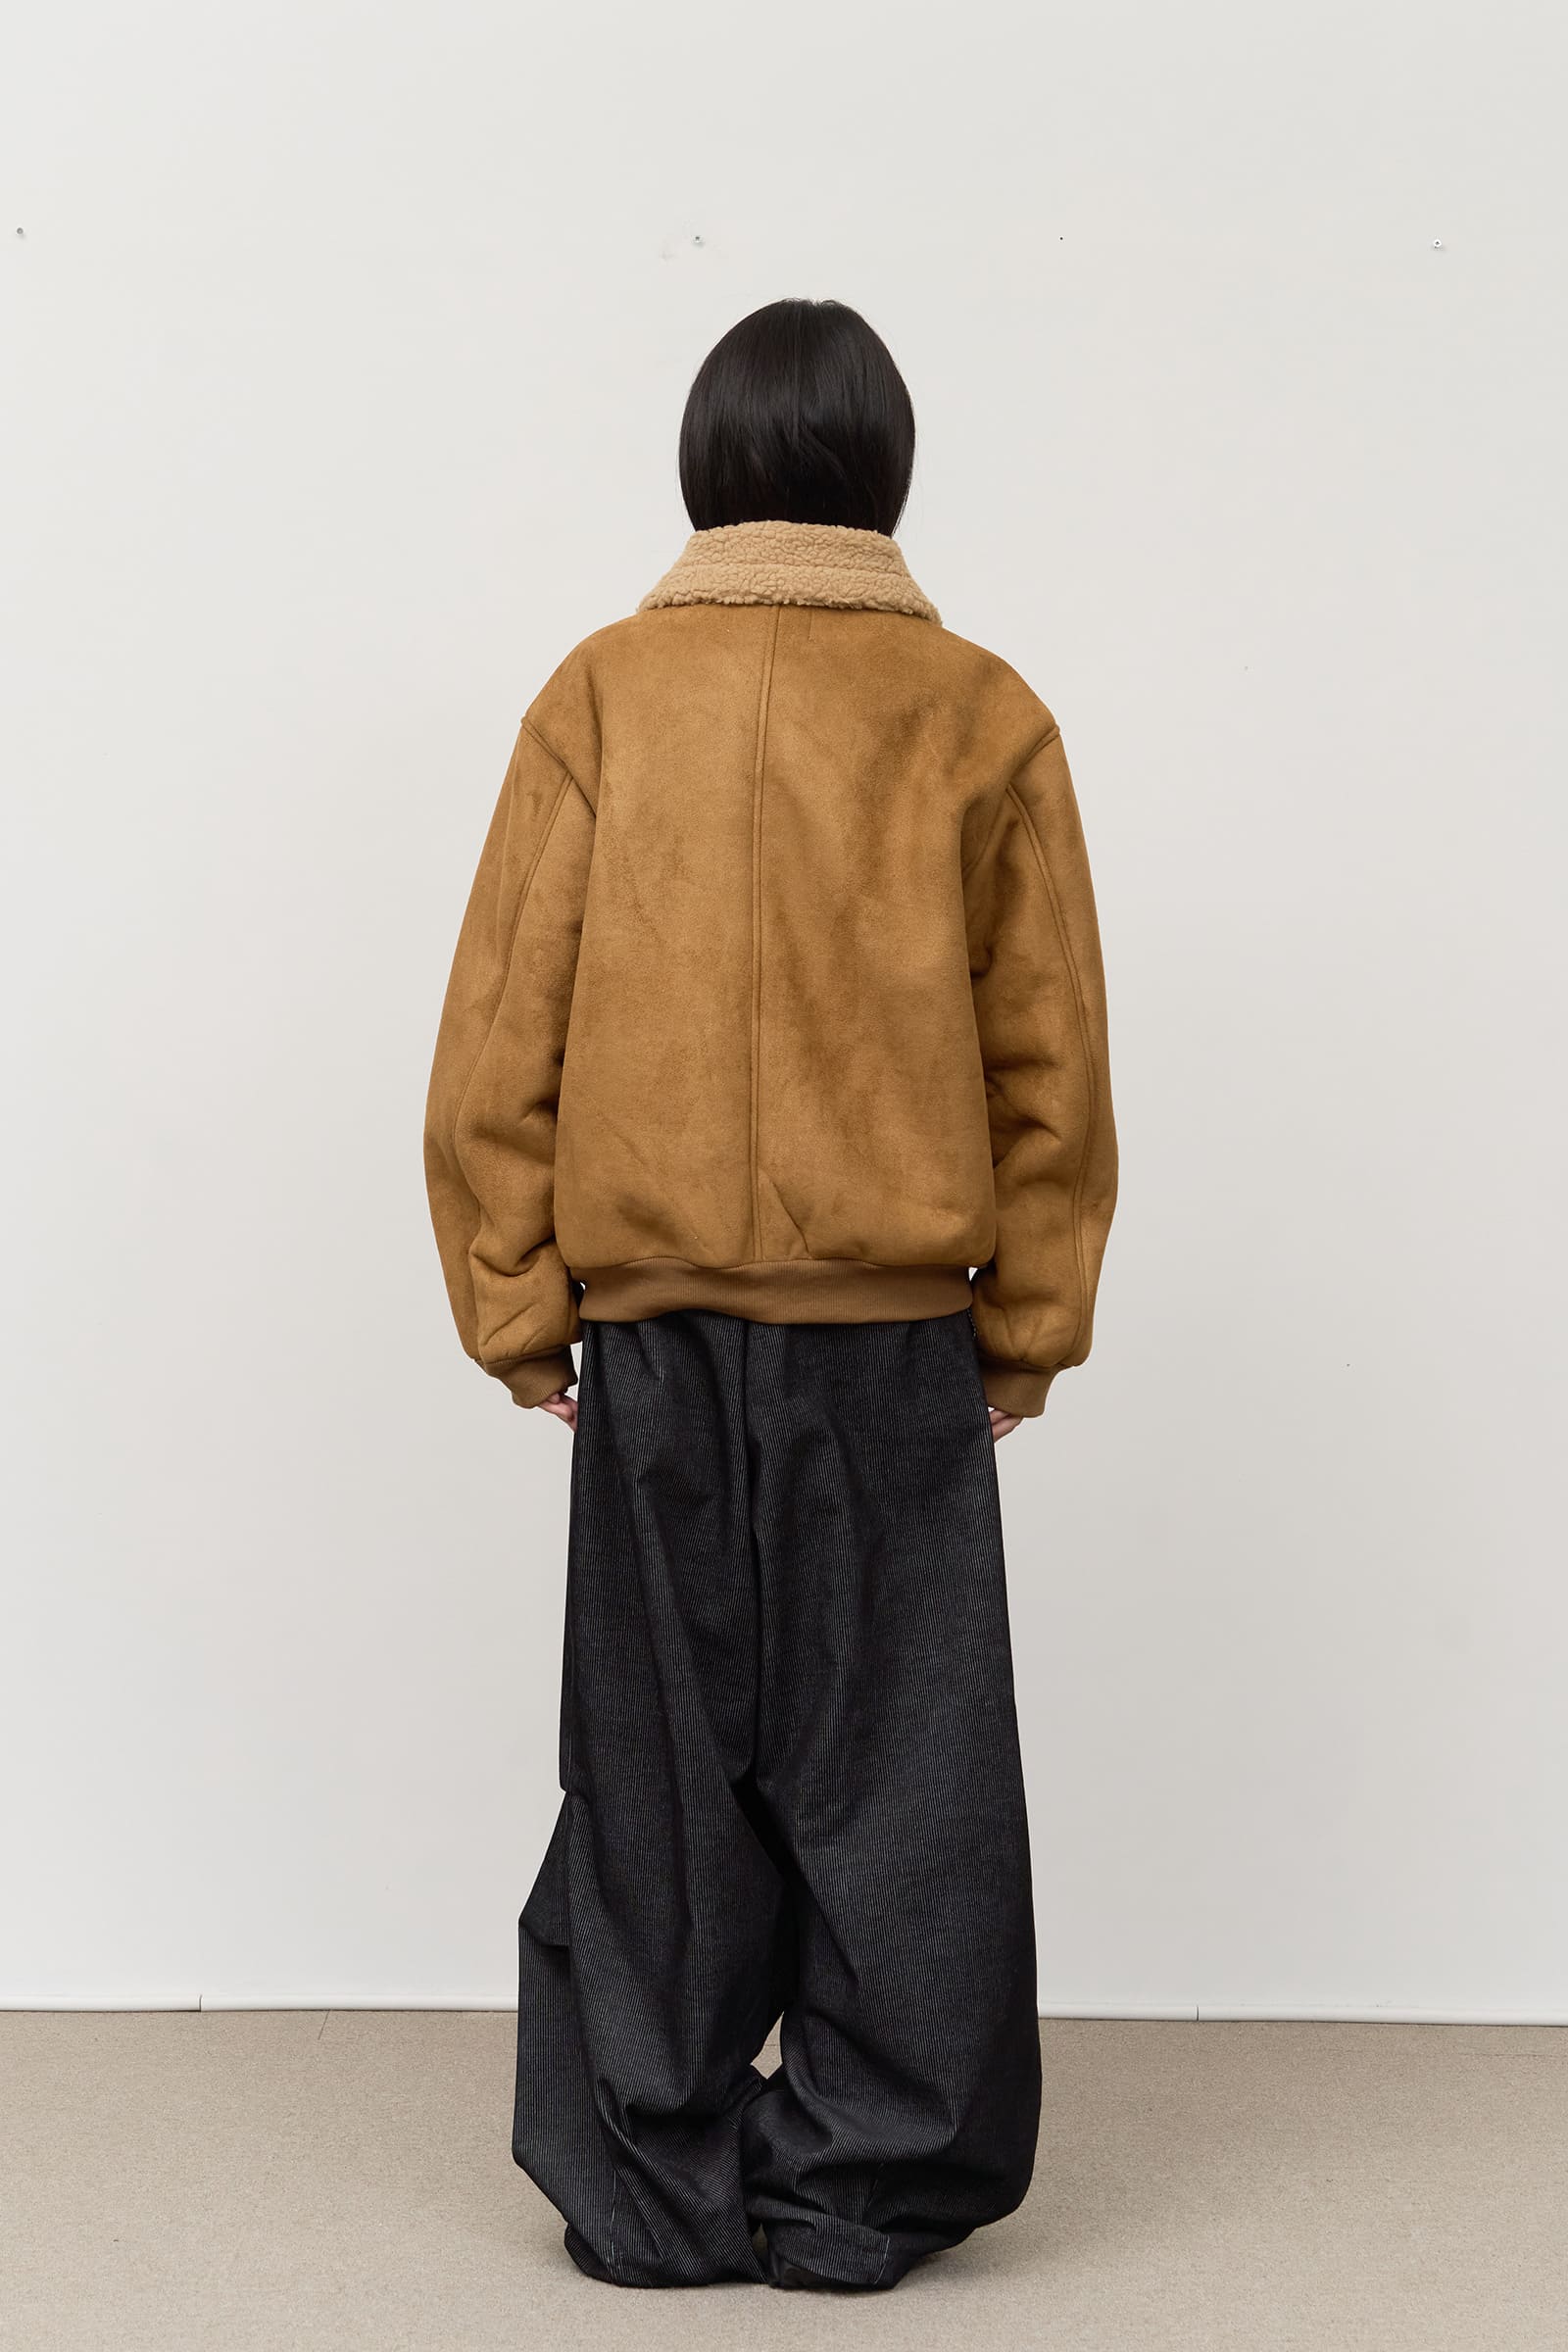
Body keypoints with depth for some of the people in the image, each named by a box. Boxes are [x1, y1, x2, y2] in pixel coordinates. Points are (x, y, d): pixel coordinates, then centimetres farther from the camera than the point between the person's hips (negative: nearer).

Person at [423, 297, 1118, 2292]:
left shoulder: (604, 696, 0)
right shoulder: (980, 717, 0)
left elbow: (502, 1036, -1)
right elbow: (1052, 1061, 2)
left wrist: (516, 1305, 6)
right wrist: (1031, 1321, 11)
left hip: (654, 1326, 1)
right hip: (900, 1334, 0)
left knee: (662, 1766, 10)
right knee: (894, 1768, 9)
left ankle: (652, 2184, 19)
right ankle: (869, 2183, 16)